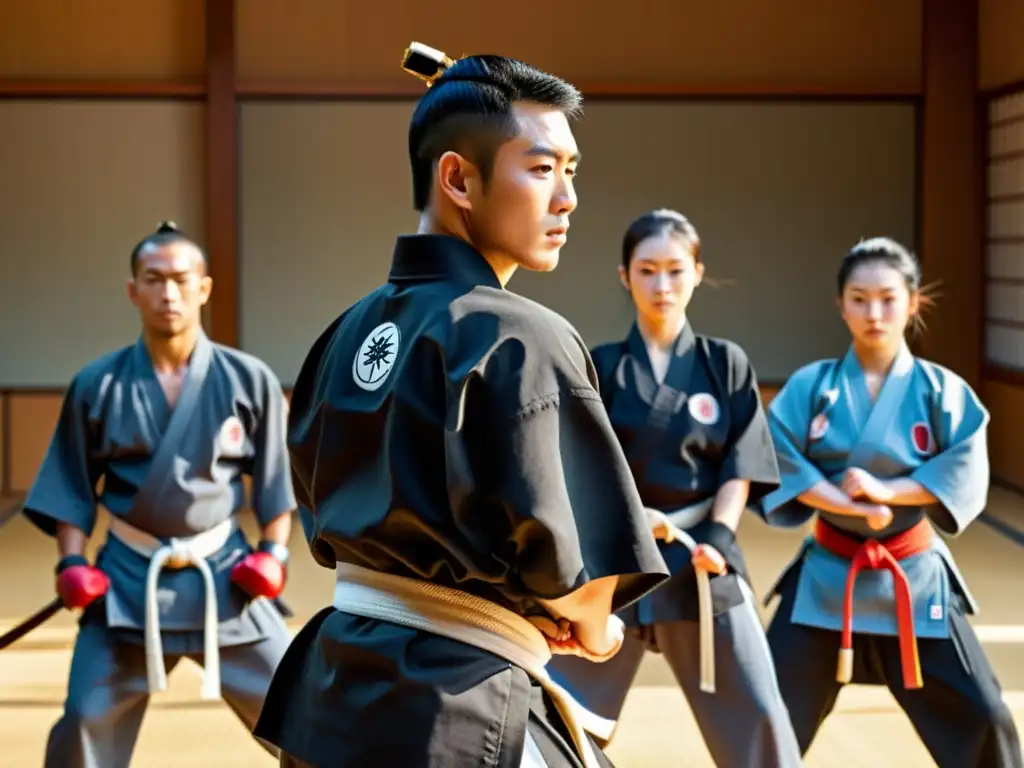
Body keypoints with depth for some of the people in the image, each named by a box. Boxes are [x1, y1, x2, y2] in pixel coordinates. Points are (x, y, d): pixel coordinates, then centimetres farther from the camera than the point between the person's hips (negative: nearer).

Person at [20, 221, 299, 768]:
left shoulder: (248, 380, -4)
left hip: (225, 574, 0)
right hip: (127, 578, 0)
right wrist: (71, 563, -5)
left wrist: (274, 551, -5)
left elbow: (275, 478, 4)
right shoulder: (97, 385, -3)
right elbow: (72, 486, 4)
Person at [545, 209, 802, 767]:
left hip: (701, 559, 0)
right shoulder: (600, 365, 1)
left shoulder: (726, 364, 3)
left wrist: (716, 538, -14)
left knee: (755, 718, 2)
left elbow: (740, 467, 1)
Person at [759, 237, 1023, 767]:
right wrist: (850, 506, -22)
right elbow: (779, 464, -11)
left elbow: (964, 478, -11)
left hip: (914, 578, 0)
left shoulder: (942, 391, -4)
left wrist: (885, 490, -23)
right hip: (827, 575, 0)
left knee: (980, 718, 1)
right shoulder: (810, 387, -4)